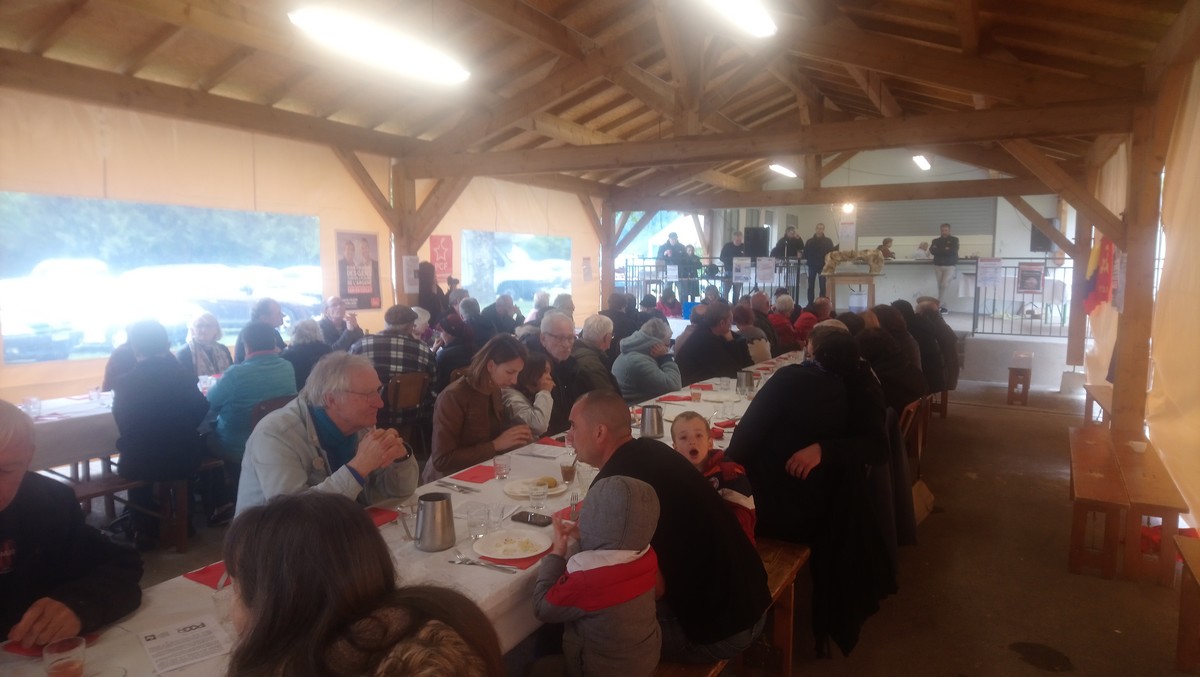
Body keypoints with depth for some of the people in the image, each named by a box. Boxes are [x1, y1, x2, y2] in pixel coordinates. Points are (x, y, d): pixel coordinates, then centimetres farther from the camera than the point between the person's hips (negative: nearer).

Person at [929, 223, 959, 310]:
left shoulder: (954, 240, 3)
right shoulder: (936, 240, 10)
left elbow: (953, 251, -12)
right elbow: (932, 251, -6)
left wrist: (939, 250, -8)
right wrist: (945, 250, -12)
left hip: (950, 266, -3)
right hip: (938, 265, 3)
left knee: (945, 285, -15)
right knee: (940, 286, 2)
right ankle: (943, 307, 5)